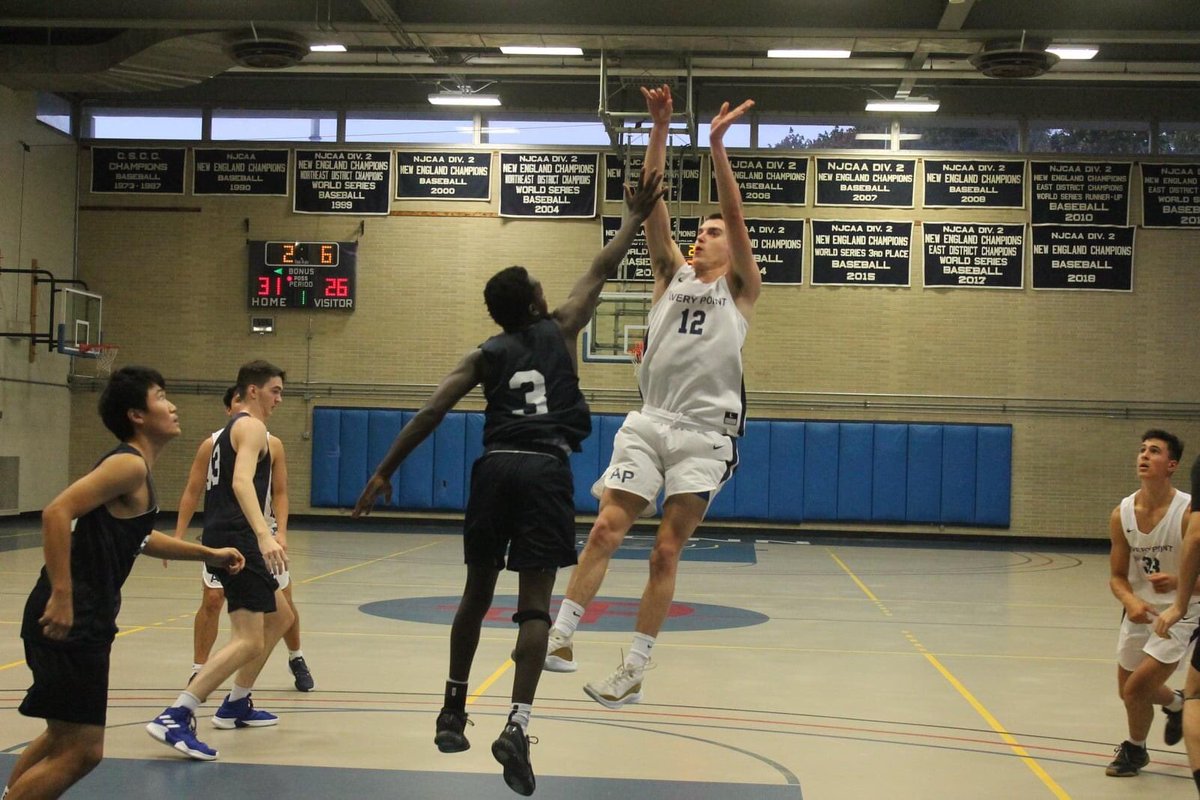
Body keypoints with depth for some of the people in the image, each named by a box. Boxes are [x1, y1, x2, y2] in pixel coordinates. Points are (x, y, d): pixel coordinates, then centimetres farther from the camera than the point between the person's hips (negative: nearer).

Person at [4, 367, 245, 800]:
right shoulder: (129, 464, -14)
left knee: (64, 739, 25)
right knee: (79, 752, -8)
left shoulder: (135, 467, 17)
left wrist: (207, 553, 28)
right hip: (68, 619, -10)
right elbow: (57, 513, -25)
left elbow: (135, 537, 32)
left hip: (83, 620, 10)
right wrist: (61, 598, -27)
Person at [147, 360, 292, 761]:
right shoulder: (251, 427, -8)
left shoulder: (230, 430, 22)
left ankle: (236, 705, 28)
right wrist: (263, 535, -38)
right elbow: (241, 481, -25)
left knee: (280, 617, 23)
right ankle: (175, 718, -25)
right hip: (235, 538, -11)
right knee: (250, 641, -17)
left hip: (225, 536, 11)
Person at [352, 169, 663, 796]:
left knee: (477, 593, 17)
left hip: (496, 467, 2)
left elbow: (431, 413, 5)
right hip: (546, 470, -2)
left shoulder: (485, 355, 14)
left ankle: (454, 710, 26)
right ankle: (517, 725, -20)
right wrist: (637, 217, 31)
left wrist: (384, 473, 6)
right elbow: (601, 270, 19)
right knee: (534, 603, -5)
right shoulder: (561, 329, 11)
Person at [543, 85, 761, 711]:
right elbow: (651, 204, 7)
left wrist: (716, 144, -15)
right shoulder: (672, 275, 17)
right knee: (605, 529, -9)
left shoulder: (740, 290, 8)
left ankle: (633, 670, 0)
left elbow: (735, 215, -6)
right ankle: (562, 635, -9)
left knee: (666, 552, -4)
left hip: (704, 434, -3)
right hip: (648, 423, 3)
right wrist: (659, 130, -3)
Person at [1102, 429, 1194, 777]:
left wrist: (1179, 583, -37)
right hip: (1141, 611, 5)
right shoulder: (1121, 514, -8)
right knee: (1129, 690, 18)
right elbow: (1117, 576, -2)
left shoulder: (1188, 512, -20)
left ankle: (1135, 749, 16)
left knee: (1136, 688, -14)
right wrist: (1131, 601, -23)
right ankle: (1175, 704, 51)